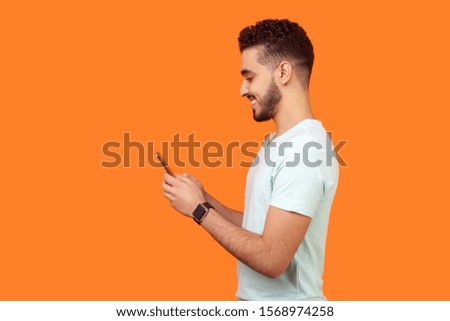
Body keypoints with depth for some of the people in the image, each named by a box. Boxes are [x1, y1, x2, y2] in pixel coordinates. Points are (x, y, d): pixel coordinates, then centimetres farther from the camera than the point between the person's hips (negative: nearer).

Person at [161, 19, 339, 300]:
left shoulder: (304, 150, -25)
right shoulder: (278, 142, 7)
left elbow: (271, 259, -27)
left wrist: (200, 211, -19)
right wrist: (206, 200, -4)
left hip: (285, 300, -8)